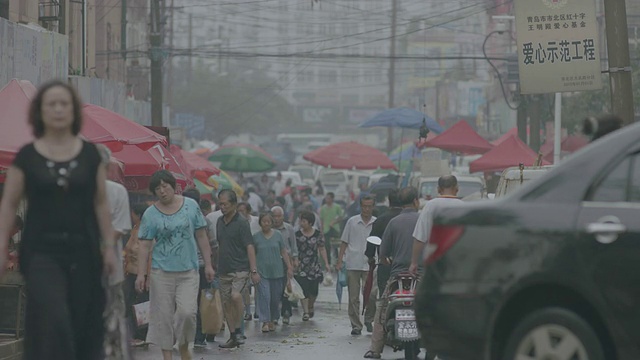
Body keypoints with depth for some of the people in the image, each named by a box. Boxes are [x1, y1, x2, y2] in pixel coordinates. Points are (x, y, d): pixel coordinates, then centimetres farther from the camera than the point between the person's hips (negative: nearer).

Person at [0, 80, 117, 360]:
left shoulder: (90, 154, 4)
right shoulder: (27, 157, 0)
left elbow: (101, 203, 7)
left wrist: (109, 247, 3)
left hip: (83, 250, 2)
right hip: (41, 251, -2)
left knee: (84, 324, 5)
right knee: (52, 323, -15)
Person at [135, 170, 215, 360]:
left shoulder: (191, 206, 3)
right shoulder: (150, 214, 0)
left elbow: (201, 237, 8)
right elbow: (144, 246, -1)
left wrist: (208, 265, 6)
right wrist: (141, 274, -8)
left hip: (188, 272, 0)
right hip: (162, 272, 0)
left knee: (187, 312, -12)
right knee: (163, 316, 0)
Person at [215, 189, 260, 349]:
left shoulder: (241, 223, -8)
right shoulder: (220, 222, 11)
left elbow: (249, 247, -12)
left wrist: (254, 270, -18)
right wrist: (217, 265, 17)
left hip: (240, 268, -7)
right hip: (224, 270, 7)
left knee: (235, 296, -28)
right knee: (227, 304, 8)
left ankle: (238, 330, -15)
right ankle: (233, 337, 16)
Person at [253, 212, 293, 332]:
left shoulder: (278, 235, 6)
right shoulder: (256, 237, 3)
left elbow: (284, 252, 8)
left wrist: (289, 267, 3)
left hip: (277, 271, 2)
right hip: (262, 272, -2)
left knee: (275, 298, 6)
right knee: (264, 296, -12)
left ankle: (273, 320, 21)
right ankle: (265, 322, -12)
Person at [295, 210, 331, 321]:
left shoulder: (317, 234, 2)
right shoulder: (297, 235, 0)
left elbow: (322, 249, 8)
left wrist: (326, 263, 2)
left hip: (314, 267, 1)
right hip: (301, 267, -1)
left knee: (314, 290, 6)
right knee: (304, 289, -9)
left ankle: (311, 307, 33)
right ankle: (305, 312, -5)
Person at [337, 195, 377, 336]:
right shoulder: (352, 221, 5)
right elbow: (344, 242, 9)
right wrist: (339, 261, 3)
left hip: (370, 265, -1)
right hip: (352, 265, 1)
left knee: (371, 294, -14)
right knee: (353, 298, 4)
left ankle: (369, 319, 10)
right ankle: (355, 325, 13)